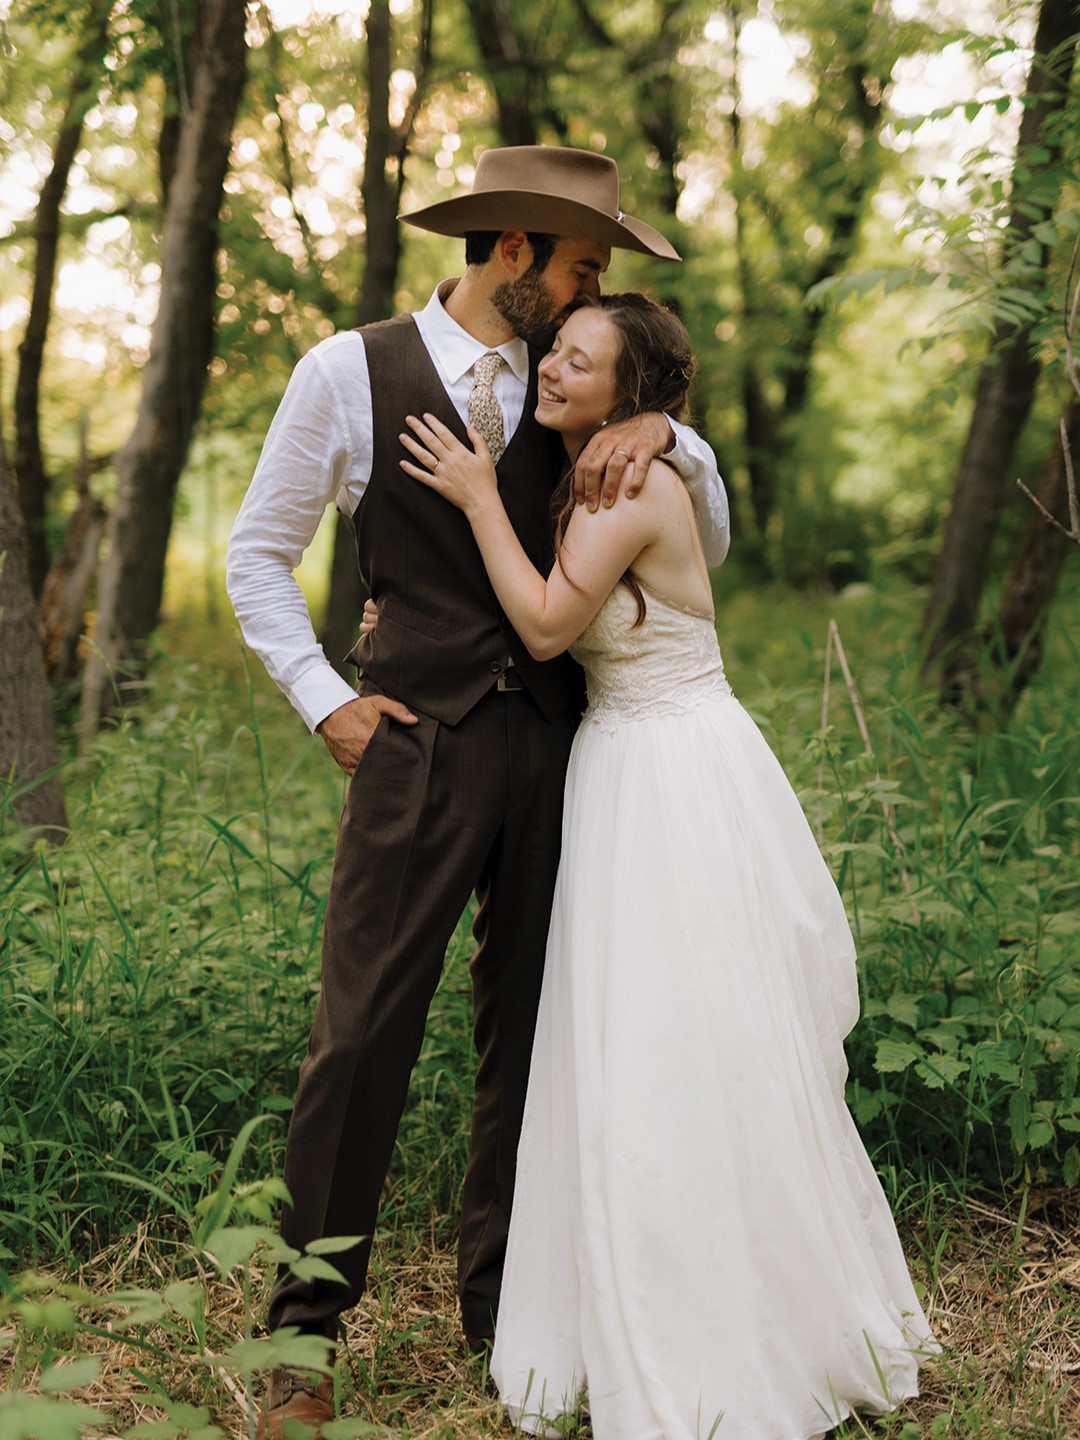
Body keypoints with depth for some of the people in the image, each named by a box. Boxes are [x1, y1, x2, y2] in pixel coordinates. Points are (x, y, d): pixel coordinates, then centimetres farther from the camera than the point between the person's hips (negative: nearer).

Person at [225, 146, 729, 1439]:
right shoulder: (348, 372, 2)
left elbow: (709, 541, 15)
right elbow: (258, 555, 8)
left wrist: (665, 432, -4)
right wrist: (324, 700, -3)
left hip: (555, 740, 4)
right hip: (420, 743, -4)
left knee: (531, 1029, 9)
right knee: (362, 1034, -6)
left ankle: (502, 1304, 24)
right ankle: (303, 1332, 8)